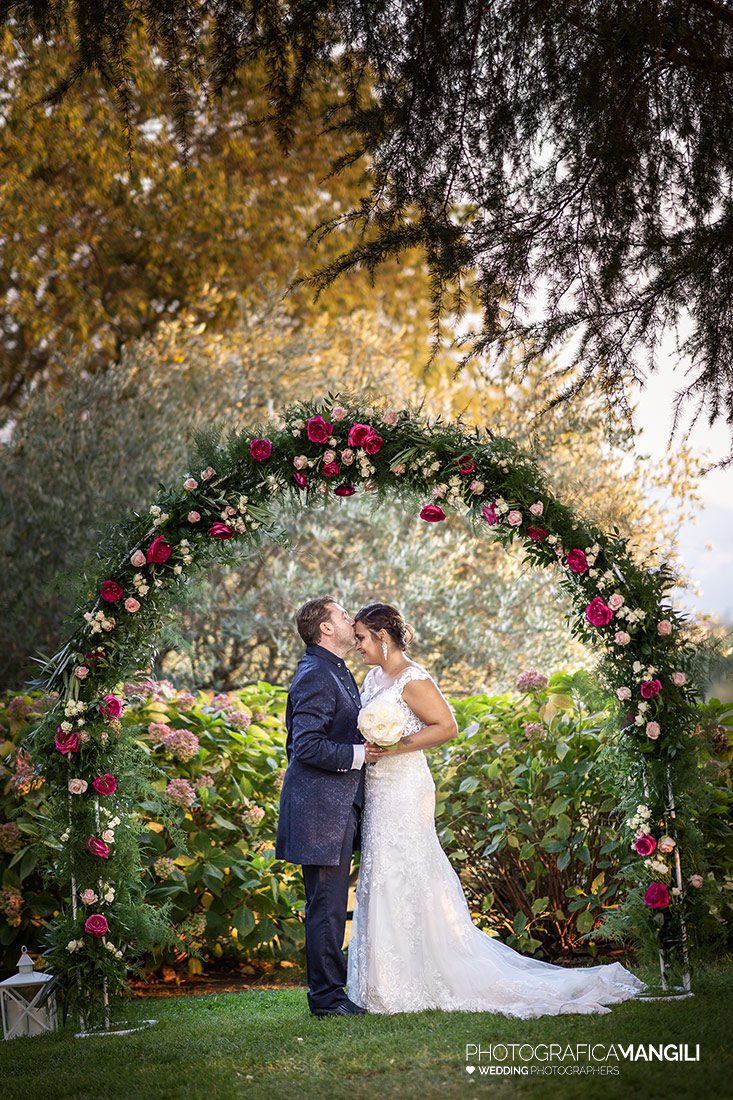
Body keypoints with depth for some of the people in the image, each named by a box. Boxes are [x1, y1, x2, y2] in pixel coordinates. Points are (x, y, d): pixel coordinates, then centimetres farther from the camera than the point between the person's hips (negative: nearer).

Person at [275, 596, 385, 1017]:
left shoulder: (337, 672, 18)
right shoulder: (315, 676, -16)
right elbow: (307, 746, -23)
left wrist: (368, 747, 15)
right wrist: (357, 755, -16)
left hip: (339, 807, 11)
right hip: (321, 808, -11)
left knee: (330, 905, 15)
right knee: (327, 906, -5)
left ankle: (330, 990, 22)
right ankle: (326, 996, 2)